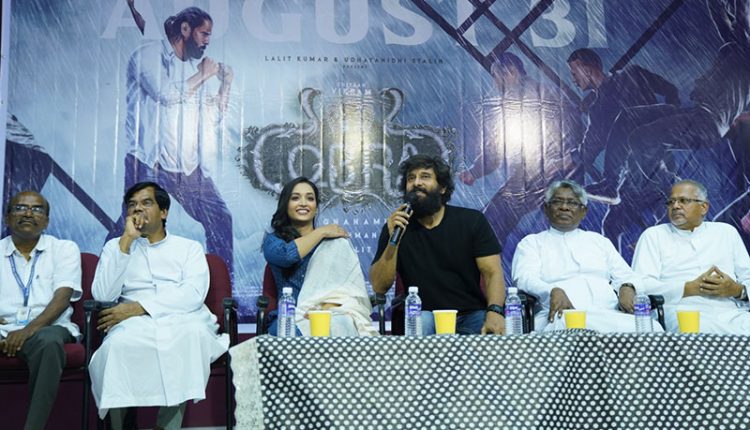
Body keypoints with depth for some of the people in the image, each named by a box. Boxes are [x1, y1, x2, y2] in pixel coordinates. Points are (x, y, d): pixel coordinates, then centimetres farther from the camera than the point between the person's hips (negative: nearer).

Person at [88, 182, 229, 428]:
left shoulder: (189, 248, 15)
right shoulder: (115, 246, 20)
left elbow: (194, 295, -4)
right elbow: (103, 295, 2)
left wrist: (139, 307, -13)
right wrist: (126, 241, -2)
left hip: (183, 319, 0)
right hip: (135, 323, 1)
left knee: (193, 334, -36)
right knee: (118, 344, -35)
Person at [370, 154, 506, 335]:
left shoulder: (472, 221, 3)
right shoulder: (395, 227, 3)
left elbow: (493, 273, -5)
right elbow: (379, 287, -3)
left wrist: (495, 312, -24)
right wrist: (393, 240, -17)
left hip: (473, 315, 0)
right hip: (426, 316, 0)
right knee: (421, 322, -33)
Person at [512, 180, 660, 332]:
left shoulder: (599, 241, 29)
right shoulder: (531, 243, 17)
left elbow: (624, 274, 21)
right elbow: (525, 278, -1)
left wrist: (627, 288, -6)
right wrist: (553, 291, -23)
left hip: (608, 313, 3)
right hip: (562, 314, -3)